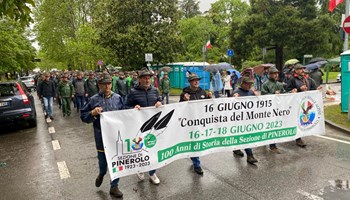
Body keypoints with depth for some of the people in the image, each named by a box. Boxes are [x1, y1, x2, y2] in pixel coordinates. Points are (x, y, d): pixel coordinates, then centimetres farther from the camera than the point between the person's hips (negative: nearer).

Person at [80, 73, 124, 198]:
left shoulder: (117, 98, 3)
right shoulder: (94, 100, -5)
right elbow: (83, 116, -2)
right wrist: (93, 113, -20)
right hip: (102, 136, -2)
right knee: (103, 158, 14)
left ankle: (114, 186, 27)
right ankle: (102, 174, 51)